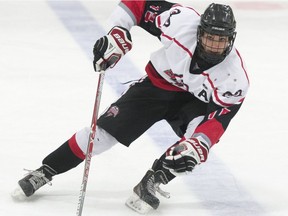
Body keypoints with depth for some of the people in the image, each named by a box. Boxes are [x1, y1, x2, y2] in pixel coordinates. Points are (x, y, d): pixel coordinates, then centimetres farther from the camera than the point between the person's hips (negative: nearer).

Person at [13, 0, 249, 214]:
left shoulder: (235, 77, -30)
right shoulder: (182, 22, -31)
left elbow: (218, 119, -29)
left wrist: (198, 146, -45)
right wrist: (118, 33, -27)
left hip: (194, 101, 0)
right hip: (157, 84, 0)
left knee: (199, 136, -32)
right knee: (106, 130, -7)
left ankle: (150, 184, -13)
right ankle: (44, 172, 9)